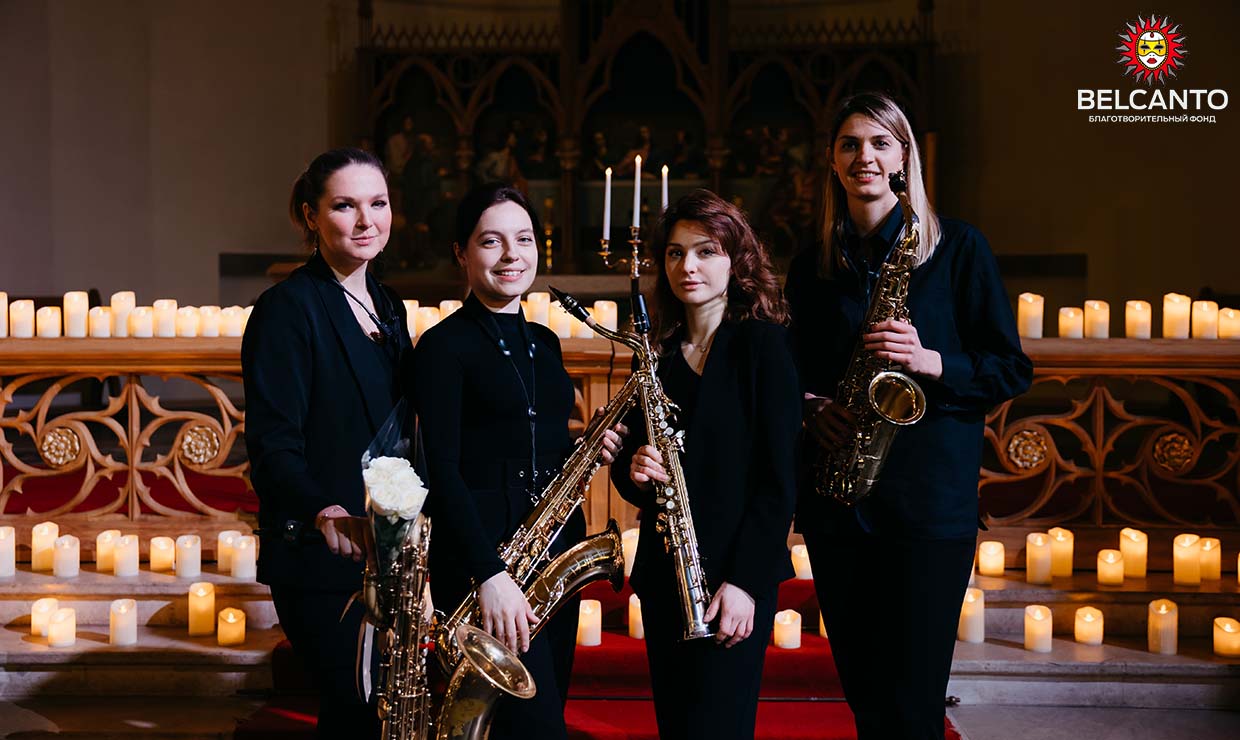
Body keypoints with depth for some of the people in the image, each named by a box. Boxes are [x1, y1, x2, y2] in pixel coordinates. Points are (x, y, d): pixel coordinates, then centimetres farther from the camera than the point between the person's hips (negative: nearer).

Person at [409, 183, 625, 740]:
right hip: (482, 551, -7)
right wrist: (489, 574, -21)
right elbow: (441, 469, -13)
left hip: (556, 545, 7)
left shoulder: (544, 343, 15)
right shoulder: (445, 345, -7)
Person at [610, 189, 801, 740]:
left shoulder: (763, 343, -6)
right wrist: (634, 471, -9)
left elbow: (779, 477, -11)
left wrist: (745, 581, -17)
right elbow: (630, 461, 14)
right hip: (662, 571, 6)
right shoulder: (658, 353, 10)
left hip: (734, 574, -5)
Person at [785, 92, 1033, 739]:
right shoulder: (811, 266, 12)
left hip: (929, 497, -3)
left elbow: (1011, 370, 0)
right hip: (835, 498, 4)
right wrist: (811, 409, -2)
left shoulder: (956, 248, 1)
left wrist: (932, 362, -16)